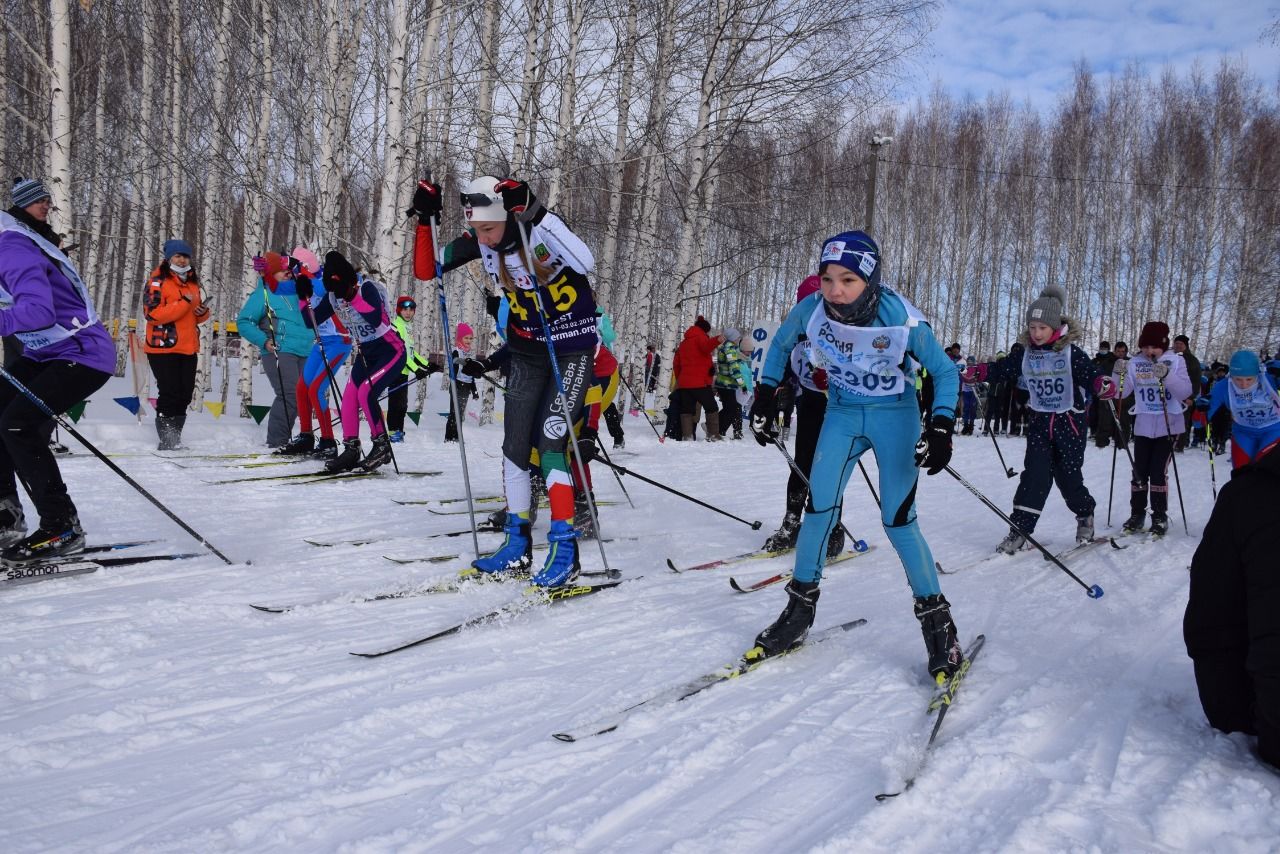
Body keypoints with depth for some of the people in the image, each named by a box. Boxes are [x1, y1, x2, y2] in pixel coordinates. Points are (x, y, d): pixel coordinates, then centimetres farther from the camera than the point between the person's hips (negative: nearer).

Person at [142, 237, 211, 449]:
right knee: (170, 394, -9)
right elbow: (152, 313, -15)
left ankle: (175, 438, 16)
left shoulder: (193, 282, 17)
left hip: (188, 348, 6)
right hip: (163, 347, -6)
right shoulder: (157, 281, -3)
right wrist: (183, 303, -20)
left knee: (185, 395, 7)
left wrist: (203, 312, 2)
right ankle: (166, 440, -2)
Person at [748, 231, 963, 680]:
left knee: (898, 520, -7)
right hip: (842, 413, 3)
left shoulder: (901, 319, -26)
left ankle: (937, 622, 8)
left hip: (895, 416, -3)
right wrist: (765, 394, 1)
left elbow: (945, 372, -11)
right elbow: (781, 344, 6)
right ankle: (800, 608, 11)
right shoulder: (811, 310, -18)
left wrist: (941, 427, -23)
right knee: (819, 505, -5)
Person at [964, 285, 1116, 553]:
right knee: (1034, 475, -5)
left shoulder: (1071, 353, -12)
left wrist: (1103, 384, -43)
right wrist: (978, 372, -6)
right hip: (1039, 422, 3)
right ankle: (1020, 528, -4)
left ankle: (1085, 514, 33)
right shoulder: (1026, 353, 0)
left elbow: (1091, 374, -21)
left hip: (1070, 422, -3)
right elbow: (1003, 369, 9)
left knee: (1069, 476, 5)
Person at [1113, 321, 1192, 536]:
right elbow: (1121, 392, -3)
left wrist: (1167, 375, -29)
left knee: (1158, 472, -6)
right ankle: (1137, 513, 17)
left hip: (1168, 425, -3)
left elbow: (1185, 392, -14)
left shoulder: (1176, 361, -4)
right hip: (1143, 425, 3)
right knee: (1139, 471, 6)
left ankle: (1160, 517, 4)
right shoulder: (1135, 363, 1)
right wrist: (1119, 374, -21)